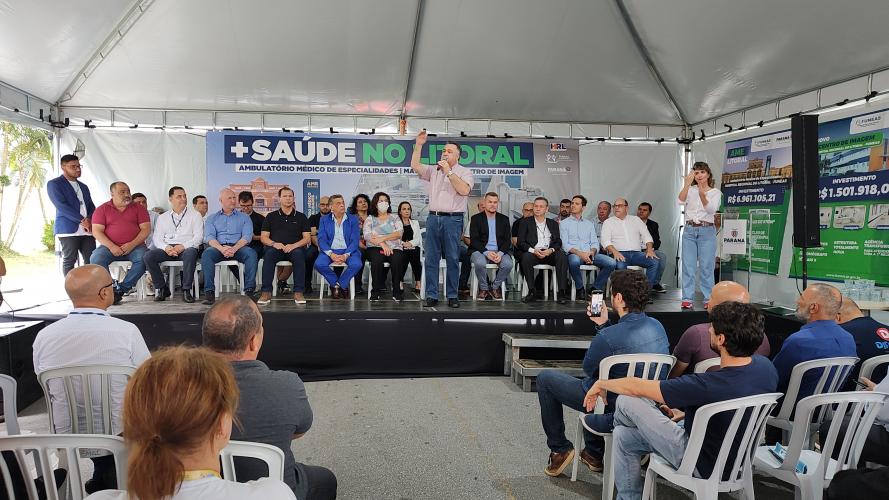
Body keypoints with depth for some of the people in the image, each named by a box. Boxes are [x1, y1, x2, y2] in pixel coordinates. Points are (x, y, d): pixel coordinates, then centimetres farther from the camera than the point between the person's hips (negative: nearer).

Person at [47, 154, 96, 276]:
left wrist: (89, 220, -4)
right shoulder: (54, 184, 3)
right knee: (69, 260, -4)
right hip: (68, 229, -5)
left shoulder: (83, 187, 24)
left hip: (88, 230, 6)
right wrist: (82, 220, -13)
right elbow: (62, 206, -9)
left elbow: (91, 207, 18)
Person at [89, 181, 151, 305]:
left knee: (144, 258, -32)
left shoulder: (138, 208, 10)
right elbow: (96, 231, 0)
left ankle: (121, 289, -23)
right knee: (95, 259, -30)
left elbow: (146, 229, 2)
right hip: (110, 247, 0)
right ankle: (110, 288, -21)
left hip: (134, 246, 0)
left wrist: (132, 244, -14)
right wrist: (111, 246, -15)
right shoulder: (102, 209, 10)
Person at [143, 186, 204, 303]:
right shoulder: (162, 217, 20)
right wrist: (166, 247, -12)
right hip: (167, 249, 3)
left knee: (190, 253, -38)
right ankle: (162, 288, -10)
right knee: (148, 256, -25)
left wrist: (183, 246, -16)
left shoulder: (194, 215, 11)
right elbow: (157, 238, 11)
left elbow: (199, 236, 0)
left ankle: (186, 290, -28)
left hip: (186, 248, -3)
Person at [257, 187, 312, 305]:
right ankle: (266, 292, -35)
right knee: (269, 254, -34)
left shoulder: (301, 217, 17)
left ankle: (298, 292, -35)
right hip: (276, 247, 1)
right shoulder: (271, 217, 19)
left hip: (294, 248, -1)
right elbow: (263, 237, 11)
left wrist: (294, 245, -12)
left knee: (299, 254, -36)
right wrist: (274, 244, -12)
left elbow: (307, 238, 8)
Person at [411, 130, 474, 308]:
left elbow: (464, 190, -13)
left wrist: (449, 171, -10)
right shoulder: (433, 170, 16)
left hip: (453, 219, -3)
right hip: (433, 218, 4)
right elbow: (415, 166, 6)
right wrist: (419, 145, 0)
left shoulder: (465, 172, 4)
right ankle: (431, 296, 5)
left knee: (453, 259, -1)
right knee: (431, 258, 1)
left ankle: (452, 296, 5)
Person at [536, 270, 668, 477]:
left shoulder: (608, 336, -31)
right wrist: (604, 325, 6)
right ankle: (594, 454, 40)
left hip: (612, 406, -7)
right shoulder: (657, 326, -8)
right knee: (592, 379, 38)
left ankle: (560, 449, 19)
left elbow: (588, 369, -11)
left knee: (545, 378, 10)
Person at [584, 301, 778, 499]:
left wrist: (601, 384, -5)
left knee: (626, 401, -5)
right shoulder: (765, 366, -13)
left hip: (704, 465, -8)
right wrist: (685, 411, 12)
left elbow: (636, 388, -25)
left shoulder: (708, 385, -38)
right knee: (623, 437, 14)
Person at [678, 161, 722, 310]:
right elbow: (681, 201, -13)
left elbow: (711, 209, -14)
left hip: (707, 231, -1)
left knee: (706, 267, -1)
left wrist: (702, 195, -32)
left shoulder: (715, 192, 4)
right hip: (689, 230, 2)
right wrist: (687, 184, -26)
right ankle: (687, 299, 5)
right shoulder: (690, 190, 8)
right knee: (688, 266, 1)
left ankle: (708, 299, 6)